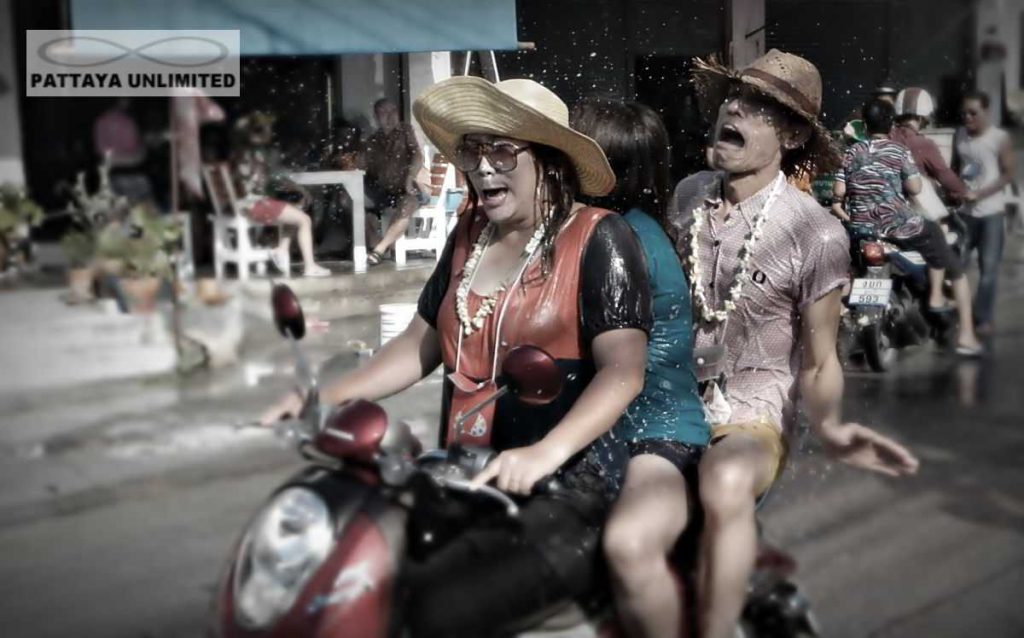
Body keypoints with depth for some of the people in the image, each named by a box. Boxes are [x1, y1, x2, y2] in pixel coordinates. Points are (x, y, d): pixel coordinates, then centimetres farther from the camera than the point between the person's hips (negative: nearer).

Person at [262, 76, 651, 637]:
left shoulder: (597, 239, -7)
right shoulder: (470, 235, 14)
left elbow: (623, 370, -16)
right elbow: (422, 343, 19)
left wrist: (545, 454, -31)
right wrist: (328, 397, 7)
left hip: (564, 495, -6)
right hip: (463, 483, 7)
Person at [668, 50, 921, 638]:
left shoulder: (816, 233, -10)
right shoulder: (687, 195, 3)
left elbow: (819, 361, -3)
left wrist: (828, 425, -21)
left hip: (750, 415, -5)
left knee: (725, 486, -38)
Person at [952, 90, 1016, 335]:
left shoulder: (999, 138, -8)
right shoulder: (959, 135, 5)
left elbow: (1009, 173, -7)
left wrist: (980, 194, -17)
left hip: (991, 212, -3)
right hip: (964, 210, 4)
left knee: (989, 268, 1)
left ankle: (984, 317, 11)